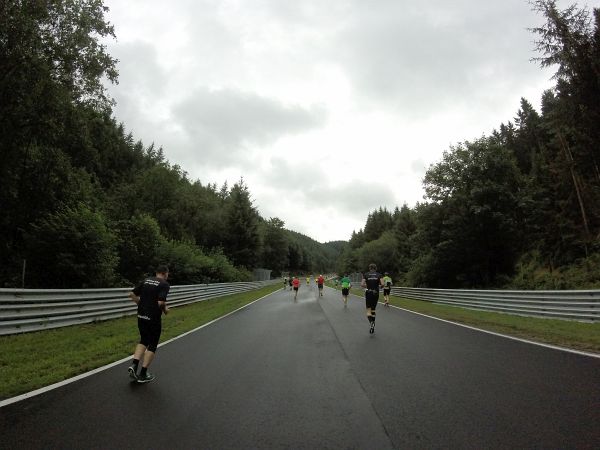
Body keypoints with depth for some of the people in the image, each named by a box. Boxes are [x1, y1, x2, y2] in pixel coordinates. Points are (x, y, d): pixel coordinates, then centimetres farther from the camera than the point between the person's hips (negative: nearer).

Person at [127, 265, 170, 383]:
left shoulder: (146, 280, 7)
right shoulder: (164, 284, -13)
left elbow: (132, 294, 6)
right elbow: (160, 303, -22)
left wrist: (141, 304, 16)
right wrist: (165, 309, -2)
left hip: (141, 316, 6)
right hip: (153, 318, -6)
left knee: (143, 341, 23)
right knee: (152, 345, 9)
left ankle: (134, 365, 7)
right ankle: (143, 374, 13)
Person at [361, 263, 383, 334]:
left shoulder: (366, 275, 0)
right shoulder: (379, 275, 1)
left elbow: (362, 284, -9)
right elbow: (382, 284, -10)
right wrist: (378, 284, 11)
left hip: (368, 293, -2)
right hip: (376, 293, 2)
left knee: (368, 310, 1)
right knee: (373, 309, 19)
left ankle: (371, 323, -25)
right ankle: (373, 325, 21)